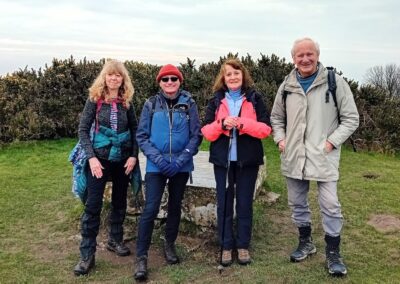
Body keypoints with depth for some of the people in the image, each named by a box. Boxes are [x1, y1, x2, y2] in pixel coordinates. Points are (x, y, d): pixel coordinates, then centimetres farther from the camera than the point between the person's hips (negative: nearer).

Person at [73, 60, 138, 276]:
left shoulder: (126, 102, 2)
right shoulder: (95, 99, -4)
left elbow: (135, 130, 7)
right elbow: (83, 130, -5)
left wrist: (133, 155, -4)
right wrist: (91, 157, -15)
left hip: (122, 159, 3)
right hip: (99, 158, -3)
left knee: (119, 202, 13)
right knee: (93, 205, -4)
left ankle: (115, 240, 33)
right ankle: (87, 255, 5)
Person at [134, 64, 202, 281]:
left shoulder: (188, 104, 0)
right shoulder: (151, 104, -1)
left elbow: (196, 135, -2)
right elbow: (141, 136, -1)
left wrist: (181, 160, -13)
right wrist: (158, 158, -14)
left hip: (181, 166, 2)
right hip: (156, 166, -1)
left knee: (175, 206, 14)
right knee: (150, 209, -7)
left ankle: (169, 245, 33)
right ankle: (141, 257, 3)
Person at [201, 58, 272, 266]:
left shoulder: (254, 99, 2)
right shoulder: (216, 100, 6)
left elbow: (265, 128, -6)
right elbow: (206, 131, 0)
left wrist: (242, 123, -21)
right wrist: (222, 124, -19)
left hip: (247, 159, -1)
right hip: (222, 159, 1)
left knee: (244, 203, 8)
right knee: (224, 203, 7)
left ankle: (243, 246, 22)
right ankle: (226, 246, 19)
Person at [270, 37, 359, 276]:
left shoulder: (335, 82, -6)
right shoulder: (287, 86, 6)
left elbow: (351, 119, -3)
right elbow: (276, 118, 18)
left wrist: (332, 141, -12)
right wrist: (280, 139, 3)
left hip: (324, 157, -4)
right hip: (293, 156, 4)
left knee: (330, 205, -3)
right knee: (297, 203, 14)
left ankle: (333, 253, 15)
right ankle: (306, 243, 34)